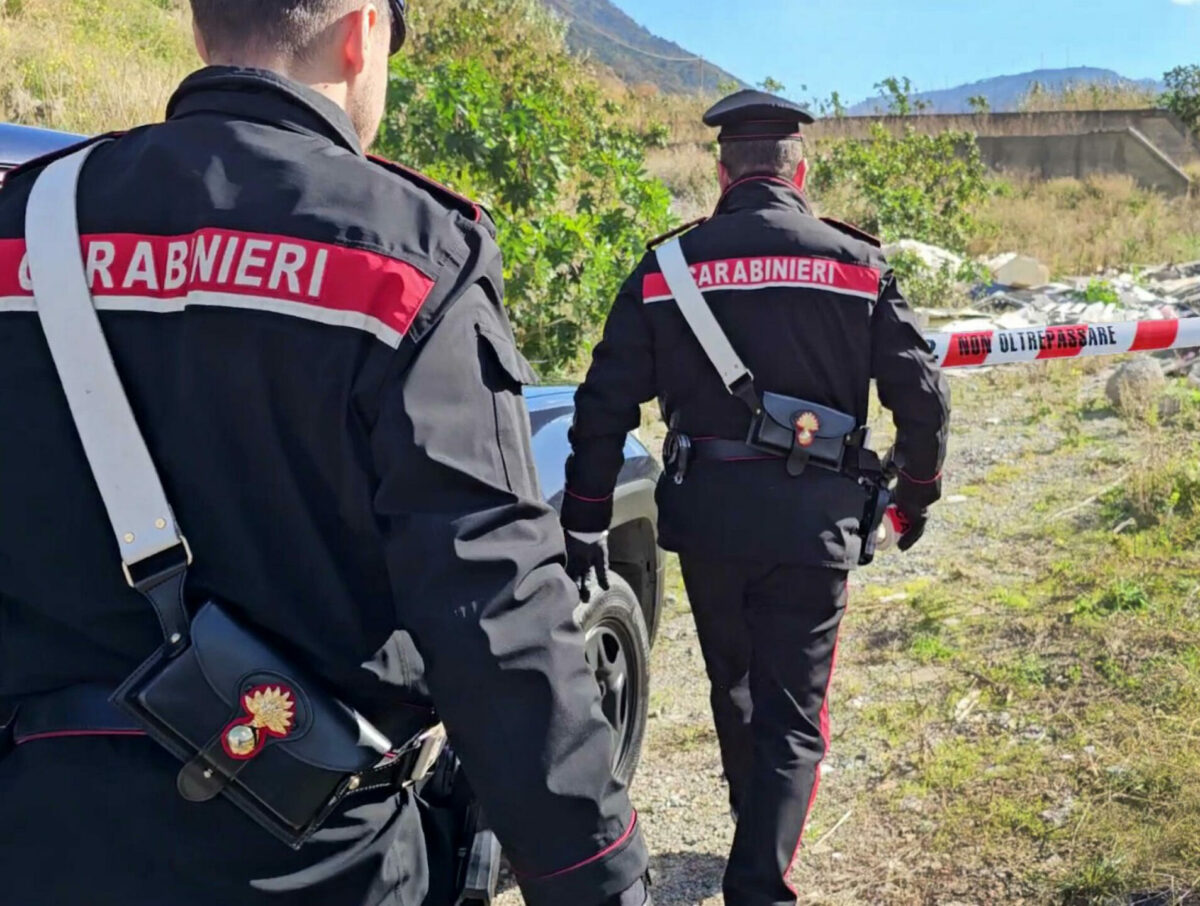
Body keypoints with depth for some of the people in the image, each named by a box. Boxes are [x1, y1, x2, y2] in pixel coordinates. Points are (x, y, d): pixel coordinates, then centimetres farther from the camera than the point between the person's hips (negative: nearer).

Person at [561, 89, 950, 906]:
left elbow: (605, 406, -1)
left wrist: (584, 523, 7)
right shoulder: (856, 264, -1)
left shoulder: (667, 266, 0)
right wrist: (919, 494, 18)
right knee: (792, 713, 7)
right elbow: (922, 397, 1)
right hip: (813, 519, -2)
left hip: (705, 511, 2)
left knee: (733, 685, 24)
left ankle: (758, 831, 45)